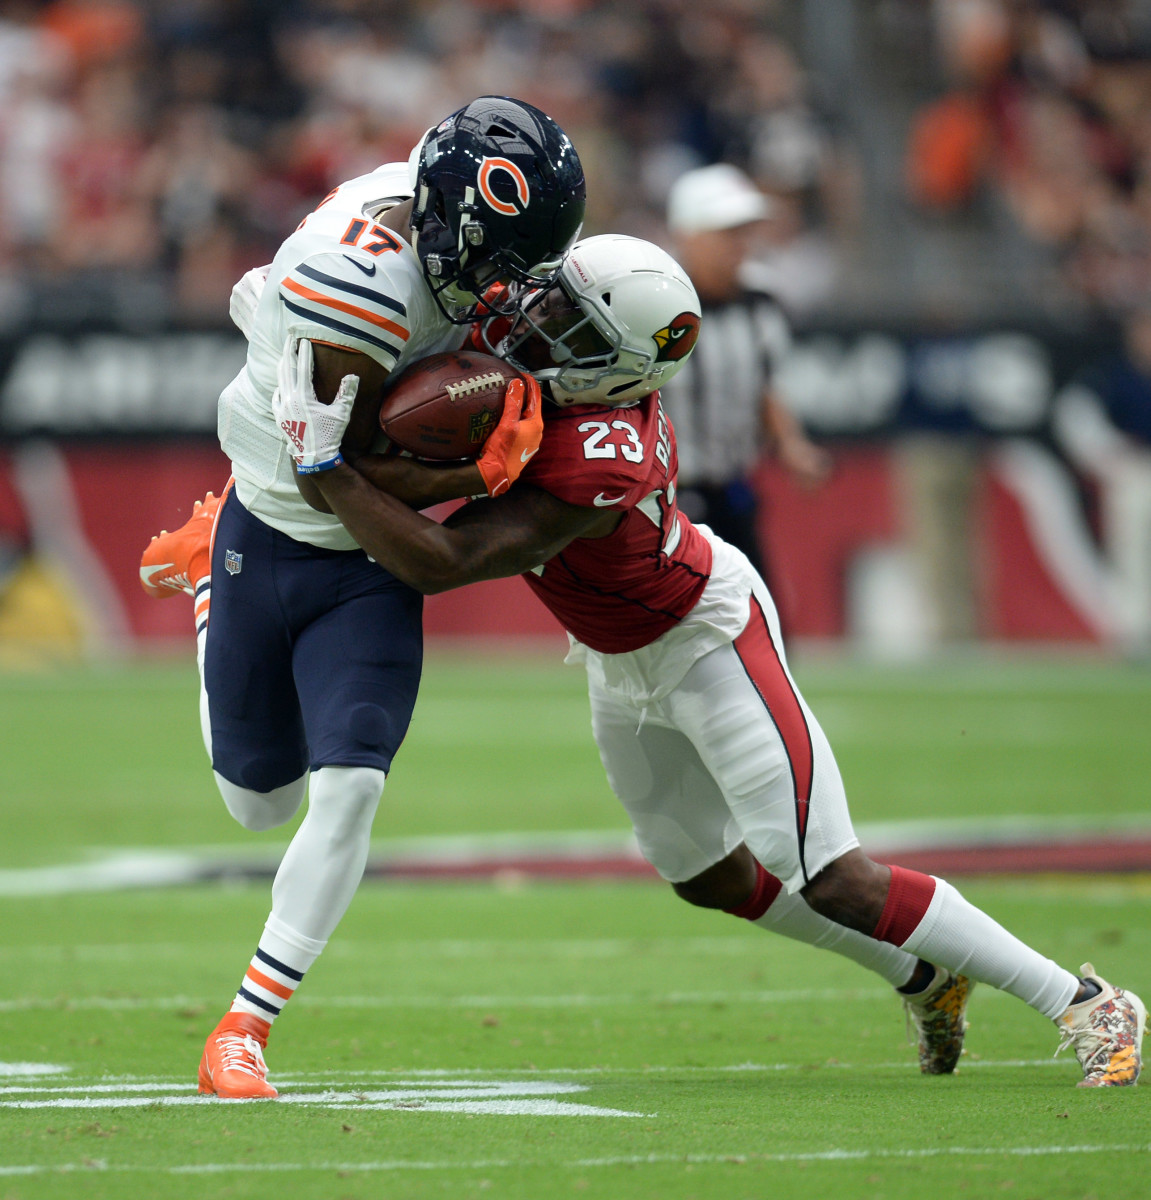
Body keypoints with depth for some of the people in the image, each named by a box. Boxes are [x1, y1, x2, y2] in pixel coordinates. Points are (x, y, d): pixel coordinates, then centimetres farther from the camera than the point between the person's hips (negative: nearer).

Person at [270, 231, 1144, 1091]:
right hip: (623, 664, 9)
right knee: (710, 878, 20)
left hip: (704, 642, -9)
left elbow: (437, 565, -41)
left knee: (832, 883, -8)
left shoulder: (593, 472, -40)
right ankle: (928, 976, 37)